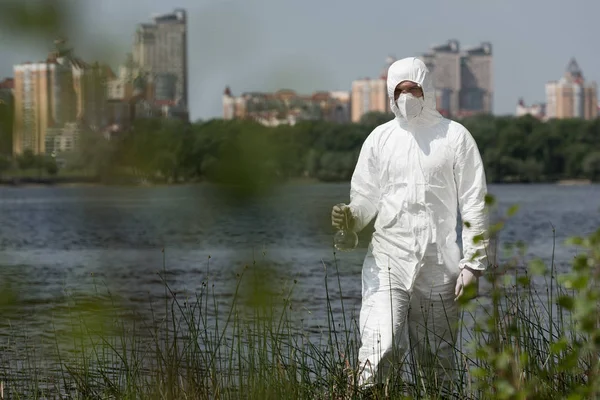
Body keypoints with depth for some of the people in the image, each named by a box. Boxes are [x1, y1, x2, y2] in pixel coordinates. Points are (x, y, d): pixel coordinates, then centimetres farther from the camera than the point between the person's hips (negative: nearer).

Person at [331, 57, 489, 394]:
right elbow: (365, 197, 12)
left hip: (439, 265, -1)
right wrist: (350, 218, -12)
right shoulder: (380, 138, 10)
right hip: (388, 259, 1)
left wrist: (473, 263, -5)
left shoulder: (455, 136, 4)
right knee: (380, 347, -17)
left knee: (438, 358, 5)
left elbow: (474, 203, 2)